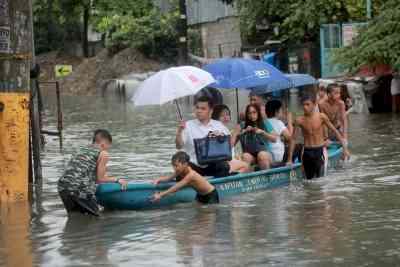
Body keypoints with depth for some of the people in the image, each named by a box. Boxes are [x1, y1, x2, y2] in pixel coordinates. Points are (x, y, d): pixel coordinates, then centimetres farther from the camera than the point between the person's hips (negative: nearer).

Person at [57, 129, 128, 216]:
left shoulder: (82, 150, 27)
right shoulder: (103, 154, 6)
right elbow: (100, 178, 6)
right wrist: (117, 180, 20)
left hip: (62, 186, 7)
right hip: (80, 188, -7)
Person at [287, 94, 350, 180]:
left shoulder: (321, 117, -5)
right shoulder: (299, 120, -3)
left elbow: (335, 131, 3)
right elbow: (293, 139, 3)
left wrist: (344, 148, 2)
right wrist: (290, 159, 2)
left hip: (319, 151, -1)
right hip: (307, 152, 2)